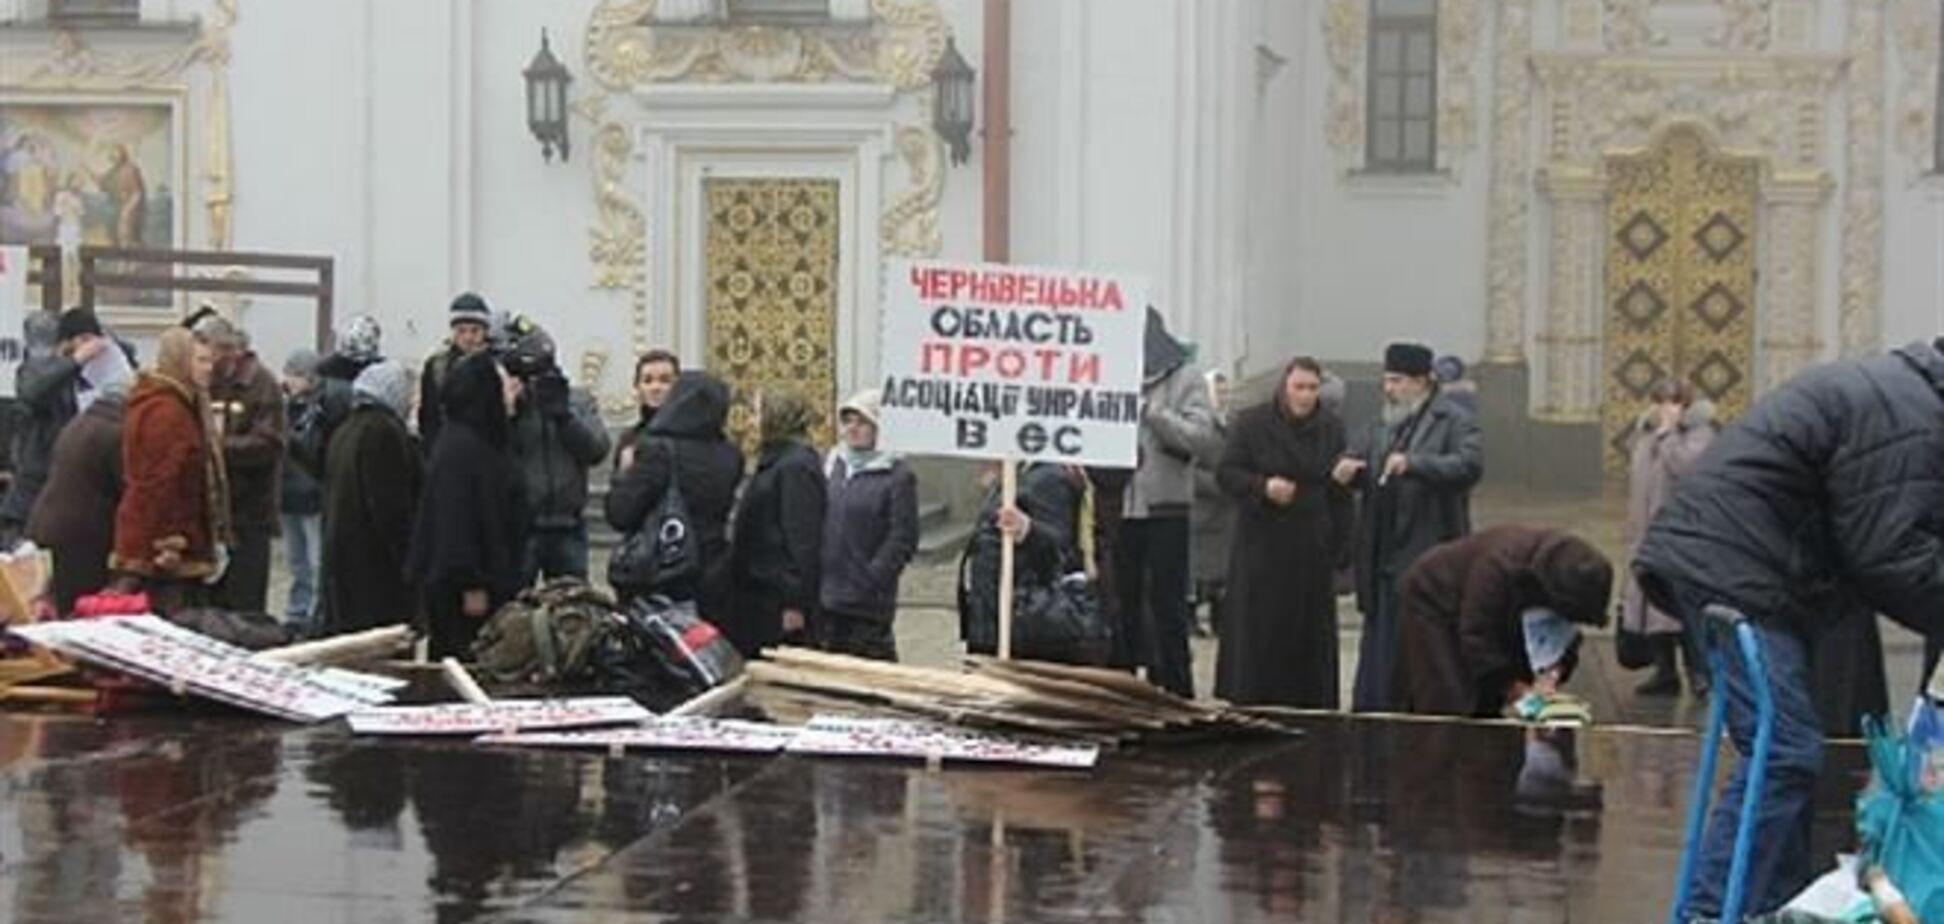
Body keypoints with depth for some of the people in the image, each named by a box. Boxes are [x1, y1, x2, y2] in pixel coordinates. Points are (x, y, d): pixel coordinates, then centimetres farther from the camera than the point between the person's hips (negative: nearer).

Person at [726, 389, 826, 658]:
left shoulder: (797, 467, -16)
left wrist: (795, 602, -22)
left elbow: (802, 538, -20)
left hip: (779, 598, -10)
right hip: (757, 592, 10)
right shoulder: (773, 462, 16)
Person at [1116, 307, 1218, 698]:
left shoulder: (1184, 380, 0)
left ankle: (1175, 692, 8)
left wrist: (1151, 411, -18)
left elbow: (1201, 434, -11)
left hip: (1165, 509, -3)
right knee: (1121, 604, 9)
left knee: (1167, 606, 1)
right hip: (1118, 507, 3)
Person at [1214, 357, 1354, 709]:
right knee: (1256, 627, -3)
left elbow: (1341, 491, 8)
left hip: (1312, 546, 2)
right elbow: (1227, 474, -2)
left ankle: (1308, 704, 8)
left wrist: (1340, 545, 2)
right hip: (1262, 544, -2)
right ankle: (1247, 703, 2)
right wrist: (1263, 486, -20)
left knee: (1310, 629, 2)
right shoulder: (1252, 423, 0)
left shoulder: (1332, 429, 7)